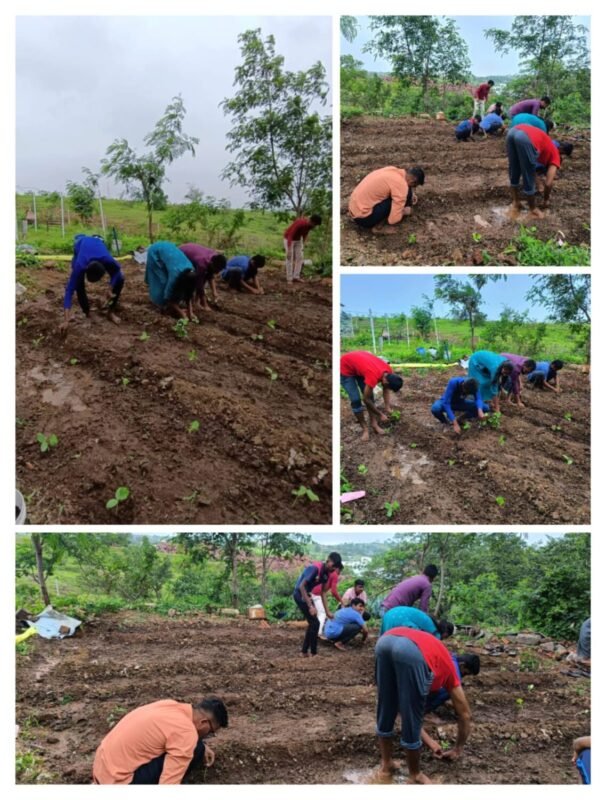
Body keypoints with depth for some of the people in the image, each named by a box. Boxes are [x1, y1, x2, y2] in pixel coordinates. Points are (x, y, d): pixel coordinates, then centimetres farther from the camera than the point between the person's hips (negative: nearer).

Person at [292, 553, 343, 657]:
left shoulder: (326, 573, 2)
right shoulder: (315, 568, -25)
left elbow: (323, 592, 10)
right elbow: (301, 586, -26)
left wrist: (327, 611, 8)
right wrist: (310, 606, -26)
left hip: (306, 594, 9)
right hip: (300, 594, -9)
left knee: (312, 623, 14)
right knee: (315, 623, -8)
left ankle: (304, 651, 23)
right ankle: (314, 653, 2)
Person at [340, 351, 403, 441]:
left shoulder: (389, 372, -17)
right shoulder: (374, 376, -39)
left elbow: (386, 390, 2)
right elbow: (366, 399, -25)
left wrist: (388, 408, -2)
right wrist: (381, 415, -14)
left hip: (358, 363, 7)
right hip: (345, 368, -7)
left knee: (370, 396, 0)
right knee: (356, 399, -12)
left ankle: (374, 424, 9)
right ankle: (365, 428, 0)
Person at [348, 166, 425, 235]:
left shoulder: (392, 170, 7)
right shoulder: (401, 184, -18)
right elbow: (394, 218, -20)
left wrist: (411, 195, 20)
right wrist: (404, 211, 1)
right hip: (363, 217, -9)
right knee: (407, 194, -11)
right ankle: (378, 226, -3)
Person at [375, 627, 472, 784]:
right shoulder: (447, 668, 38)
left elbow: (407, 707, 48)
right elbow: (465, 715, 44)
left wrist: (429, 741, 54)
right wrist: (458, 749, 57)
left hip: (385, 640, 5)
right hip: (413, 651, -5)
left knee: (385, 710, 25)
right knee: (412, 717, 14)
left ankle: (386, 764, 41)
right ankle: (415, 776, 31)